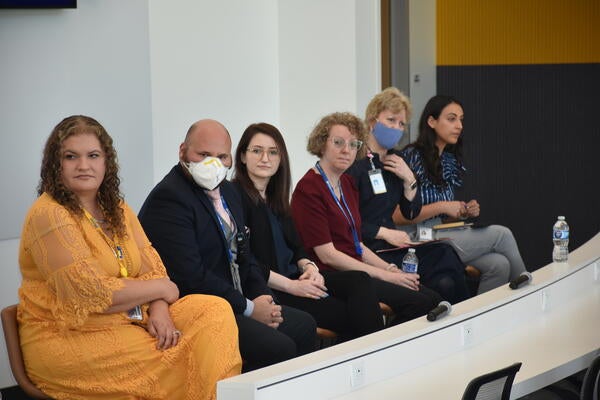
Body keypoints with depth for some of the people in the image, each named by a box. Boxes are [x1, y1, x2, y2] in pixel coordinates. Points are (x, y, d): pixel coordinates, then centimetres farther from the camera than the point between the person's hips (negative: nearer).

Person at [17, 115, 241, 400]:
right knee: (176, 358, -23)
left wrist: (159, 309, -15)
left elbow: (152, 267, 7)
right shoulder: (48, 216, -14)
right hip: (66, 340, -8)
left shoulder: (117, 209, 12)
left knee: (215, 310, -7)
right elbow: (93, 294, -20)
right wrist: (162, 290, -8)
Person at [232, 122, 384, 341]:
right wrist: (291, 286, -17)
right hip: (267, 289, -8)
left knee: (360, 280, -15)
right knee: (345, 314, -23)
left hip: (293, 278, 8)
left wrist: (309, 267, -3)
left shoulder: (275, 196, 19)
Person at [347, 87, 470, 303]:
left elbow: (411, 213, 17)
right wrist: (385, 233, -16)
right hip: (367, 251, -8)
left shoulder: (394, 160, 16)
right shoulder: (355, 163, -9)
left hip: (394, 246, 8)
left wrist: (409, 178, 3)